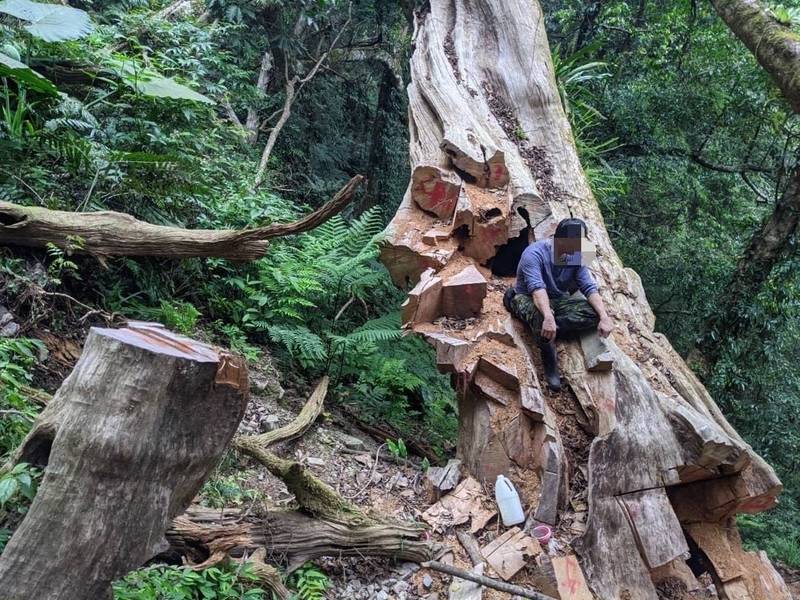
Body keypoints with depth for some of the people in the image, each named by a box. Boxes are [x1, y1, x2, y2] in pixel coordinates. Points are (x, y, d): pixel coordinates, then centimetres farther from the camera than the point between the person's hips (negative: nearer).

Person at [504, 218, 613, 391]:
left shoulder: (576, 256, -6)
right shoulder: (535, 253, -25)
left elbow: (590, 288, -10)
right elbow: (537, 289, -38)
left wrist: (604, 317, -24)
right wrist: (548, 317, -53)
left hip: (558, 299, 6)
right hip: (529, 298, -5)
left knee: (593, 313, -21)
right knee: (541, 315, -42)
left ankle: (546, 331, -25)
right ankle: (549, 359, -18)